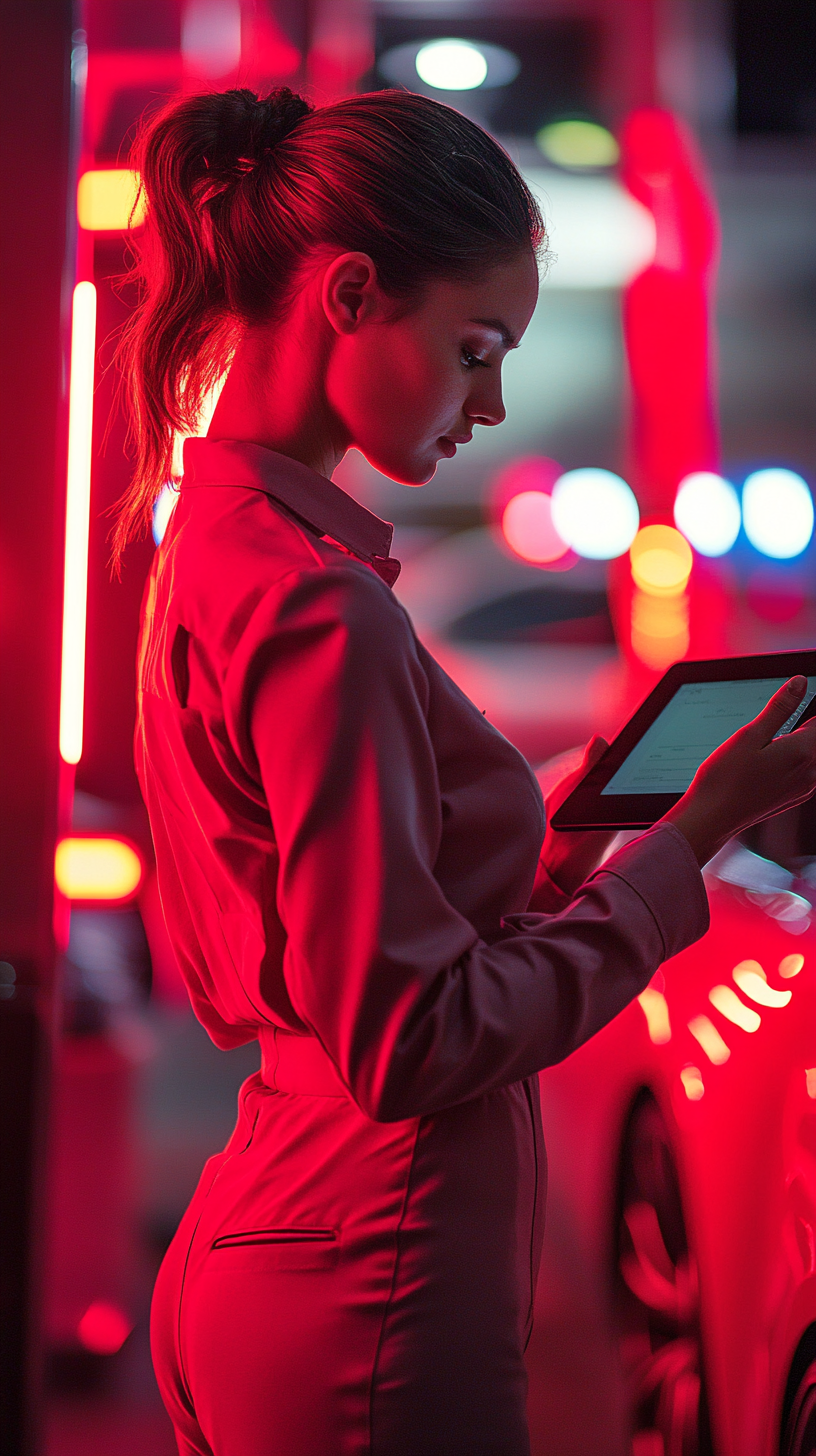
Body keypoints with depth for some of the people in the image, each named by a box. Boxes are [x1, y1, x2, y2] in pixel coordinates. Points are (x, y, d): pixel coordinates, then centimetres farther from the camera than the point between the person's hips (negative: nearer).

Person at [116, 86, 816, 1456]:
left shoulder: (213, 546, 10)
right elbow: (411, 1042, -21)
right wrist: (692, 836, -14)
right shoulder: (316, 607, -20)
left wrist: (563, 829, 7)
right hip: (368, 1307, -9)